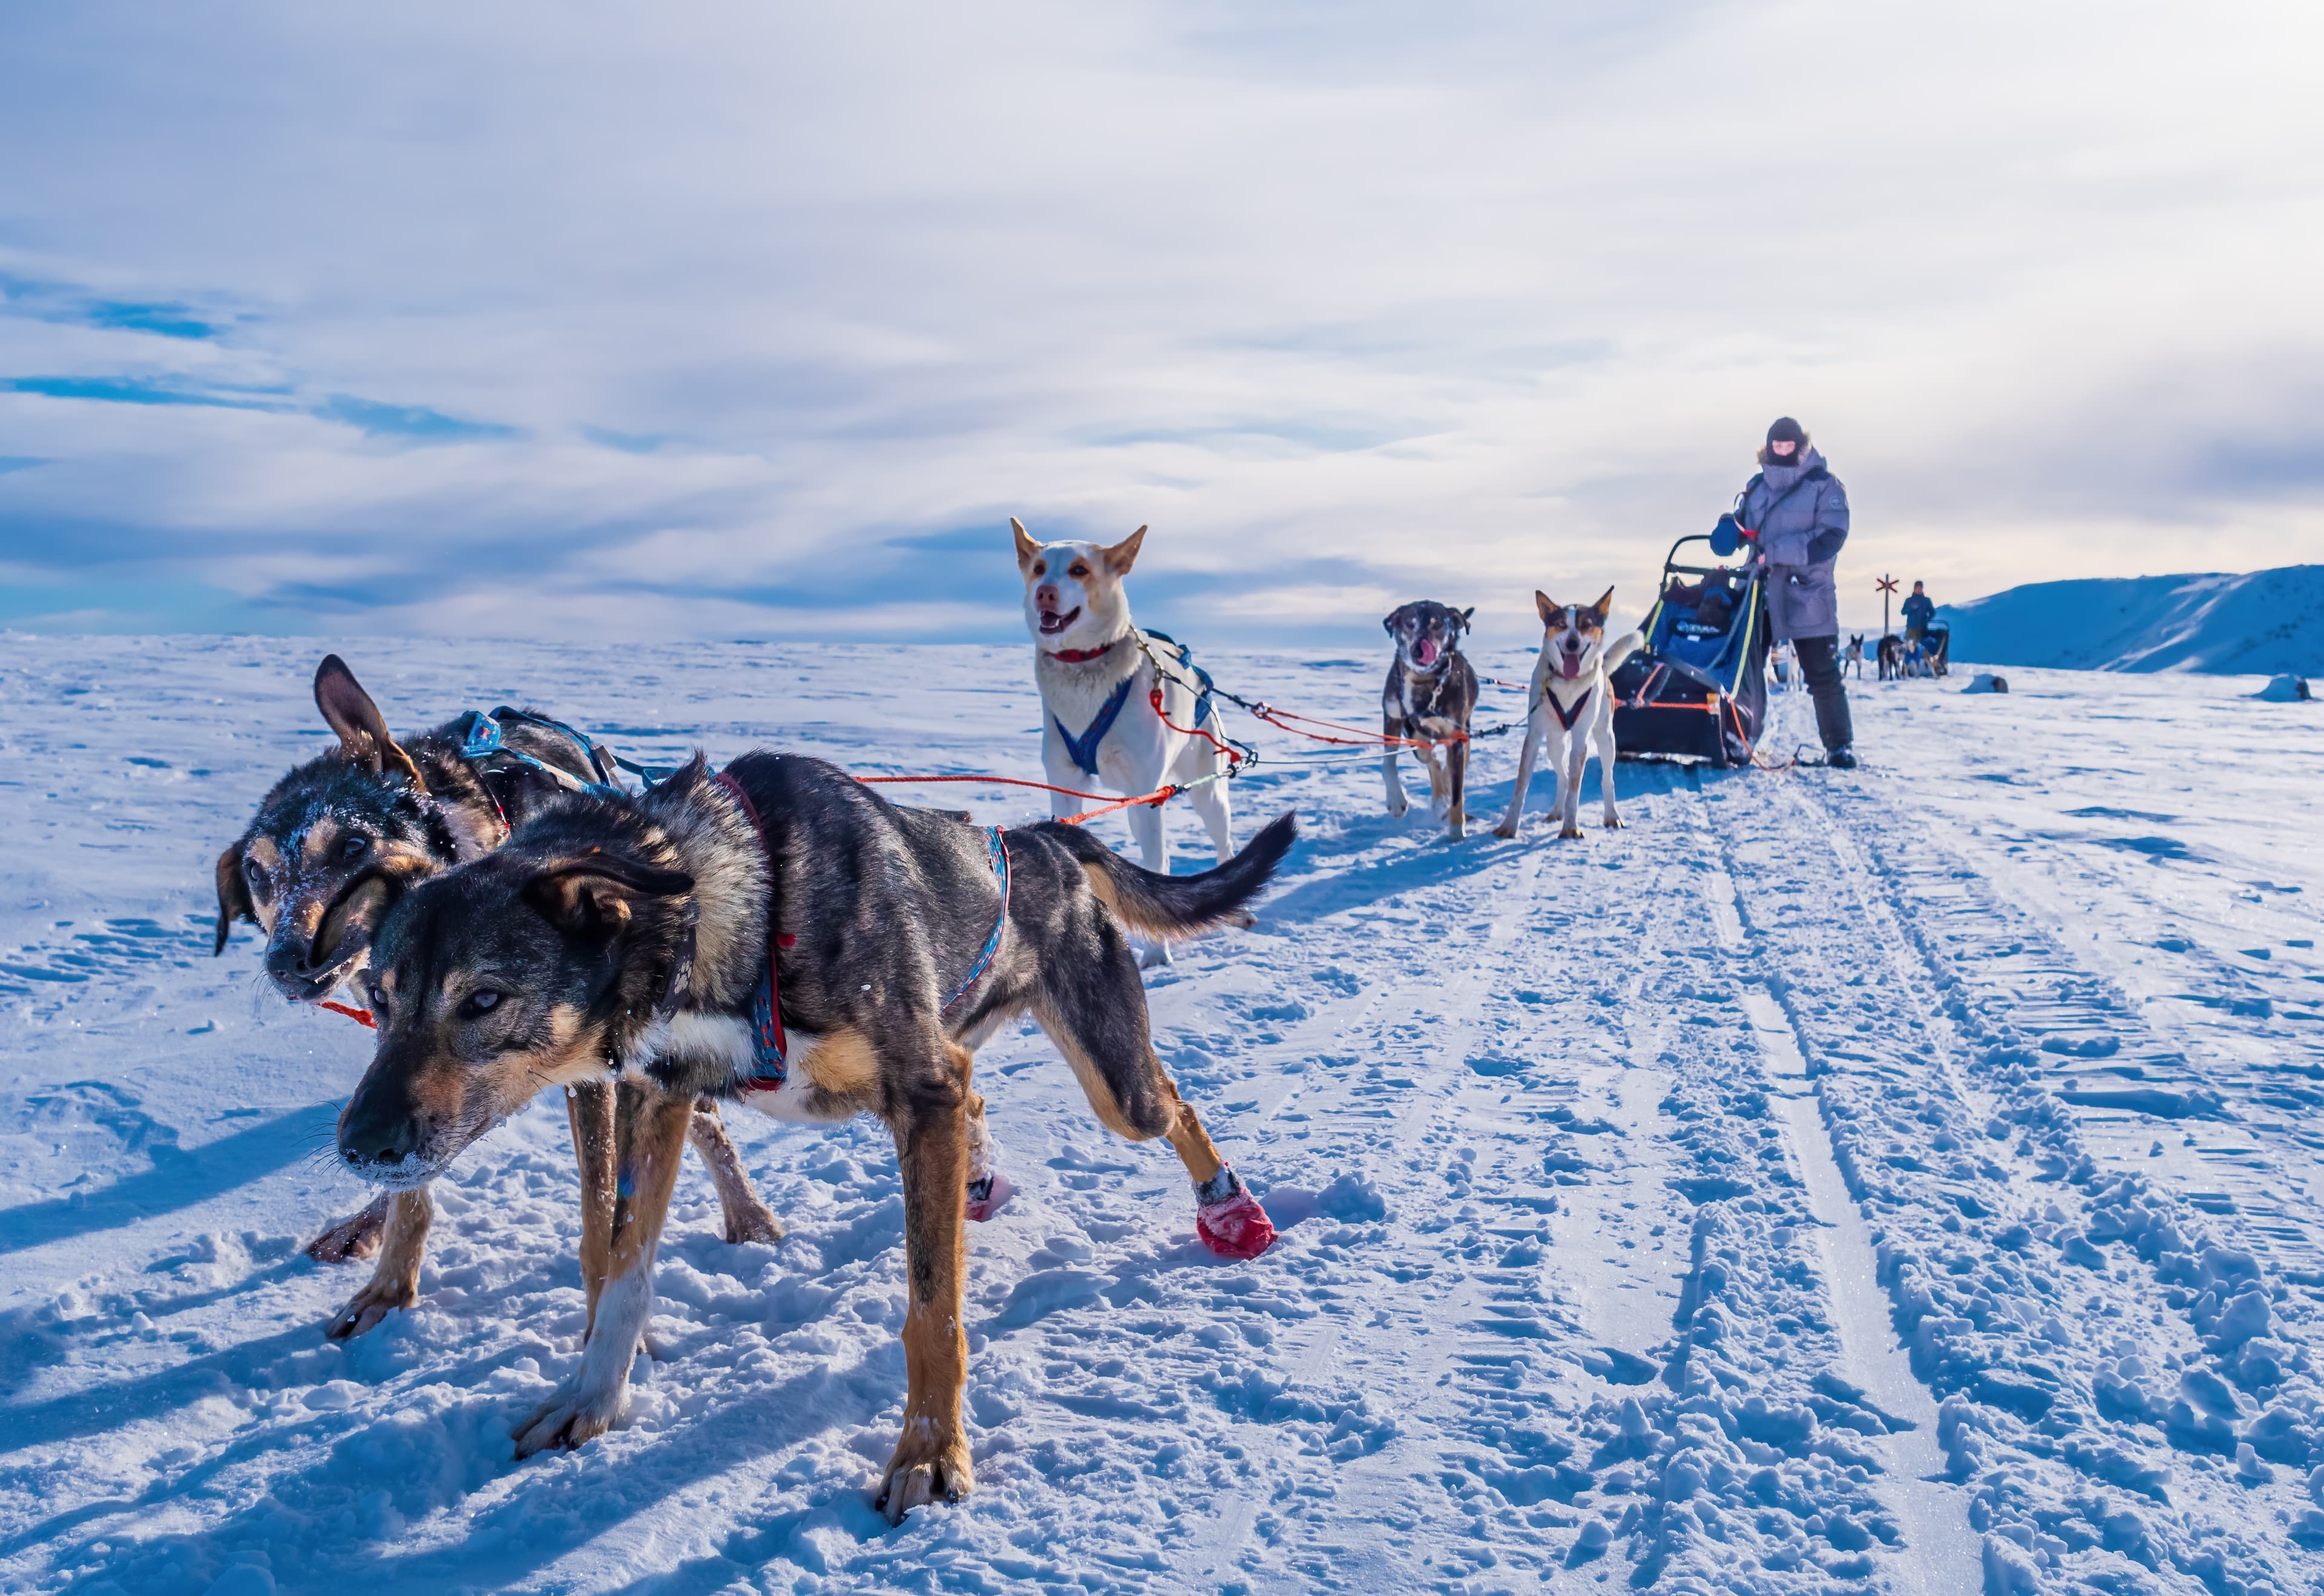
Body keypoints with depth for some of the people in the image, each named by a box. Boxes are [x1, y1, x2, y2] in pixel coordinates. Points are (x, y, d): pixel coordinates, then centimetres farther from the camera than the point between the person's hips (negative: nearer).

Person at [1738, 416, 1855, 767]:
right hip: (1759, 590, 5)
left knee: (1823, 674, -2)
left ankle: (1840, 745, 5)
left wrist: (1776, 552, -19)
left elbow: (1829, 538, -12)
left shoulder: (1824, 485, -2)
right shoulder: (1756, 486, 13)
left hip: (1806, 596, -4)